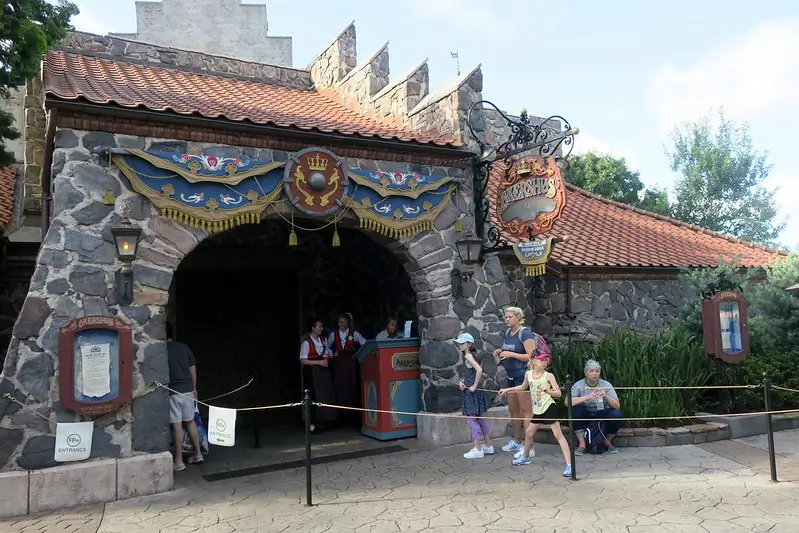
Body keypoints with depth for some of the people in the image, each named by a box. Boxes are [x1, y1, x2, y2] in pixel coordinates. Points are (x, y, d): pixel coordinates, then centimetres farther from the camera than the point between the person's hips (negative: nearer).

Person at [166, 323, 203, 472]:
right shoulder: (184, 348, 5)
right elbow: (193, 370, 10)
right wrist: (194, 389, 20)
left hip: (172, 392, -5)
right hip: (188, 390, 5)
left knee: (177, 426, -1)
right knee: (190, 421, 16)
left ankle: (178, 462, 6)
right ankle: (198, 454, 23)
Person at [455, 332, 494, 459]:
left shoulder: (468, 356, -15)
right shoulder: (468, 356, 13)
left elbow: (479, 370, -29)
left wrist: (475, 386, -22)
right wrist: (462, 382, 2)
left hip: (472, 392, -10)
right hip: (472, 391, 10)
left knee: (471, 418, -6)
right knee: (479, 418, 15)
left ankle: (478, 449, -2)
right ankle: (487, 446, 24)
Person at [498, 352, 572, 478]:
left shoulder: (548, 376, -11)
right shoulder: (528, 373, 3)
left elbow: (559, 393, -16)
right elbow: (523, 387, 23)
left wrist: (548, 390, -35)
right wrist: (507, 390, 22)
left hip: (548, 407, -6)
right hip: (537, 410, 6)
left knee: (558, 435, -10)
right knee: (528, 433, 16)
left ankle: (569, 465, -10)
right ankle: (525, 457, 40)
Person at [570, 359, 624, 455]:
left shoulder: (606, 385, -7)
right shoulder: (579, 385, -13)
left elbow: (617, 406, -13)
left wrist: (606, 396, -32)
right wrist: (588, 397, -40)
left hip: (602, 414, 1)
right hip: (585, 415, -1)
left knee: (618, 415, -27)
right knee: (575, 409, -32)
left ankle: (607, 441, 2)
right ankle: (582, 444, -16)